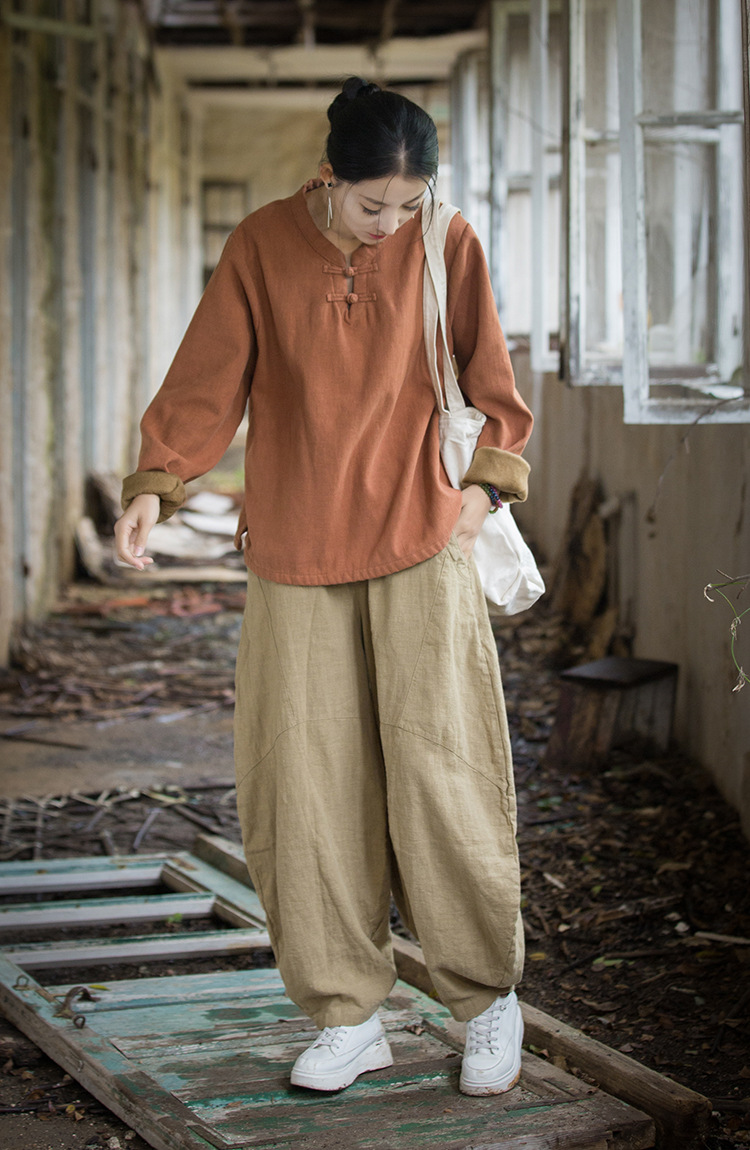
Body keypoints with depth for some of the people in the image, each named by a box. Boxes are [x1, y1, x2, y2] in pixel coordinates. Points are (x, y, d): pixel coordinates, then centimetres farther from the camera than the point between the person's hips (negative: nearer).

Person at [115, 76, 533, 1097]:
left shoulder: (447, 246, 0)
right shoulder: (261, 246, 0)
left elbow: (492, 385, 9)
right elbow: (206, 380, 0)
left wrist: (486, 481, -4)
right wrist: (155, 485, -12)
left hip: (422, 548, -1)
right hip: (295, 559, 1)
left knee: (442, 775, -5)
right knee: (308, 788, 0)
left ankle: (488, 1001, 13)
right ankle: (349, 1019, 13)